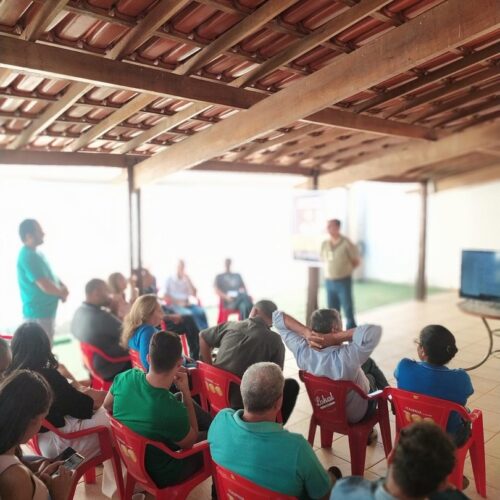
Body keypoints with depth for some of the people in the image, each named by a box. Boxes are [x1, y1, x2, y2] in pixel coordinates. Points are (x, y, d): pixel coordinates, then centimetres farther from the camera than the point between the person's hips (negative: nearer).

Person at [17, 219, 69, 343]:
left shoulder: (35, 254, 11)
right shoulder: (28, 257, -21)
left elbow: (51, 276, 19)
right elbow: (45, 286, -27)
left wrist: (62, 287, -2)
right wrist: (62, 292, -7)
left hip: (46, 312, 10)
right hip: (39, 314, -10)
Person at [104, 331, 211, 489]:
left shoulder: (125, 377, -23)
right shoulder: (173, 411, -40)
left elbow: (107, 405, 2)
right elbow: (191, 442, -16)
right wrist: (186, 392, -21)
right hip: (161, 475, -5)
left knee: (181, 399, 17)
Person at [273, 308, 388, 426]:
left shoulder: (303, 353, -30)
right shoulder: (345, 357, -43)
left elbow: (278, 317, -23)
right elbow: (374, 331, -52)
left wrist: (306, 332, -36)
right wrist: (336, 337, -45)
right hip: (355, 415, -4)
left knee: (369, 363, 26)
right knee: (371, 377, 30)